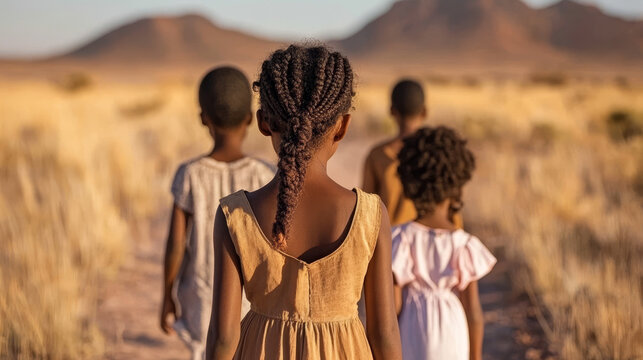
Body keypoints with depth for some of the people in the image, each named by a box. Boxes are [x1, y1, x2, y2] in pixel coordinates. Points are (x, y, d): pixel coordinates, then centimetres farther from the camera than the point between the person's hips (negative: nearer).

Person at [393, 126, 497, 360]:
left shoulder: (401, 239, -11)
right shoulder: (464, 244, -9)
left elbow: (393, 304, -11)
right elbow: (473, 310, -6)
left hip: (409, 341, -1)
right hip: (451, 340, 1)